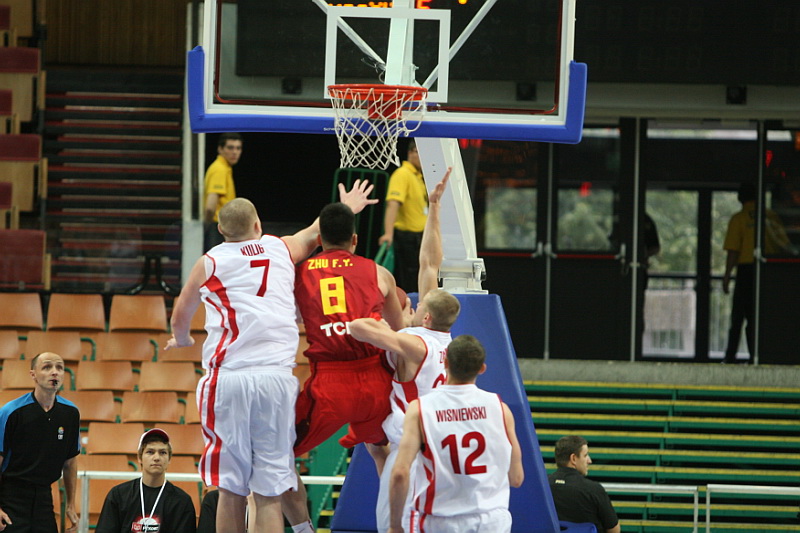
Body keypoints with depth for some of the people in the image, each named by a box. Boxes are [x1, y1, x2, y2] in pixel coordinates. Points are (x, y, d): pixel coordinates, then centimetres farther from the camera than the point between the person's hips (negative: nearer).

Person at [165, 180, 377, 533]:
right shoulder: (282, 249, 13)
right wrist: (346, 208, 55)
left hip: (227, 377, 0)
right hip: (275, 377, 0)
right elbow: (315, 232, 34)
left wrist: (183, 340, 52)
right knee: (269, 494, -1)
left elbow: (180, 318, 29)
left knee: (231, 490, 5)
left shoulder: (208, 263, 13)